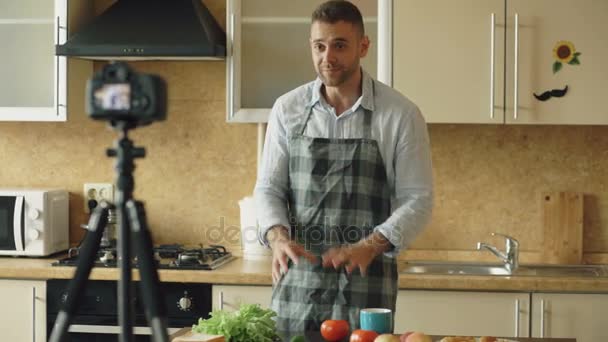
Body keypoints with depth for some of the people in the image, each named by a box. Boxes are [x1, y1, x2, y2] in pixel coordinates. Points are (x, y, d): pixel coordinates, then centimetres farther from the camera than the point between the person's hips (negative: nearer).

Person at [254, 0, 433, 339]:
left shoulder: (401, 114, -5)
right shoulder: (287, 109, 4)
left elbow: (417, 199, -5)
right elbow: (269, 188, 5)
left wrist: (369, 247, -20)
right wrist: (278, 236, -15)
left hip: (367, 283, -2)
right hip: (297, 282, 2)